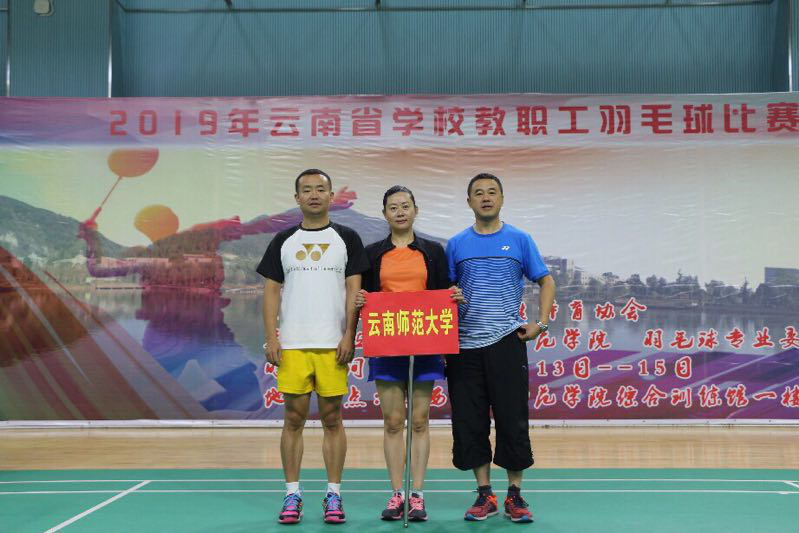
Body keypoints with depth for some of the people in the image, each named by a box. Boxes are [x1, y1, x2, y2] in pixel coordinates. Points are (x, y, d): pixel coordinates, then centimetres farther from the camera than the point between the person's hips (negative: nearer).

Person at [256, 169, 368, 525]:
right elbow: (272, 291, 9)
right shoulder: (283, 241, 10)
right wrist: (270, 337, -1)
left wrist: (349, 335, -7)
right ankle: (292, 495, 12)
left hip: (333, 345, -1)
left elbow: (354, 290, 2)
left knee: (332, 419, 3)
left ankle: (333, 495, 12)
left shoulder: (347, 239, 6)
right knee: (293, 419, 3)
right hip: (291, 345, 1)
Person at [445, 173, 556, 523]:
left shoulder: (519, 240, 5)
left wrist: (541, 323, -2)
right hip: (464, 346, 2)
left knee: (513, 420, 0)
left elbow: (546, 281, 10)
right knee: (469, 422, 4)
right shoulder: (456, 245, 8)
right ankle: (484, 495, 16)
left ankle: (515, 495, 13)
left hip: (506, 342, -2)